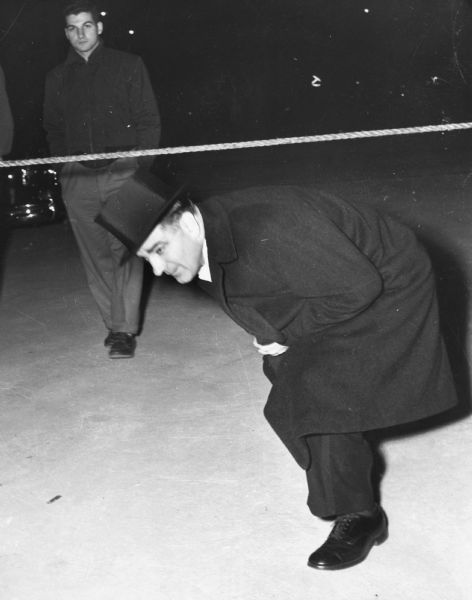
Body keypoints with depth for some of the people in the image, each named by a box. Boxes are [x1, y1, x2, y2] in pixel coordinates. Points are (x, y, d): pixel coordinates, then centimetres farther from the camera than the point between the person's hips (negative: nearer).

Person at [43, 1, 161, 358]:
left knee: (125, 250, -10)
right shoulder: (58, 77, 16)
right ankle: (114, 323, 10)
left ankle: (125, 330, -8)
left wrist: (141, 165, -5)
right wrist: (64, 164, 5)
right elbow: (52, 128, 20)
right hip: (77, 178, 3)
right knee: (95, 255, 2)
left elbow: (149, 121, 5)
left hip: (121, 171, -3)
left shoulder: (128, 66, 8)